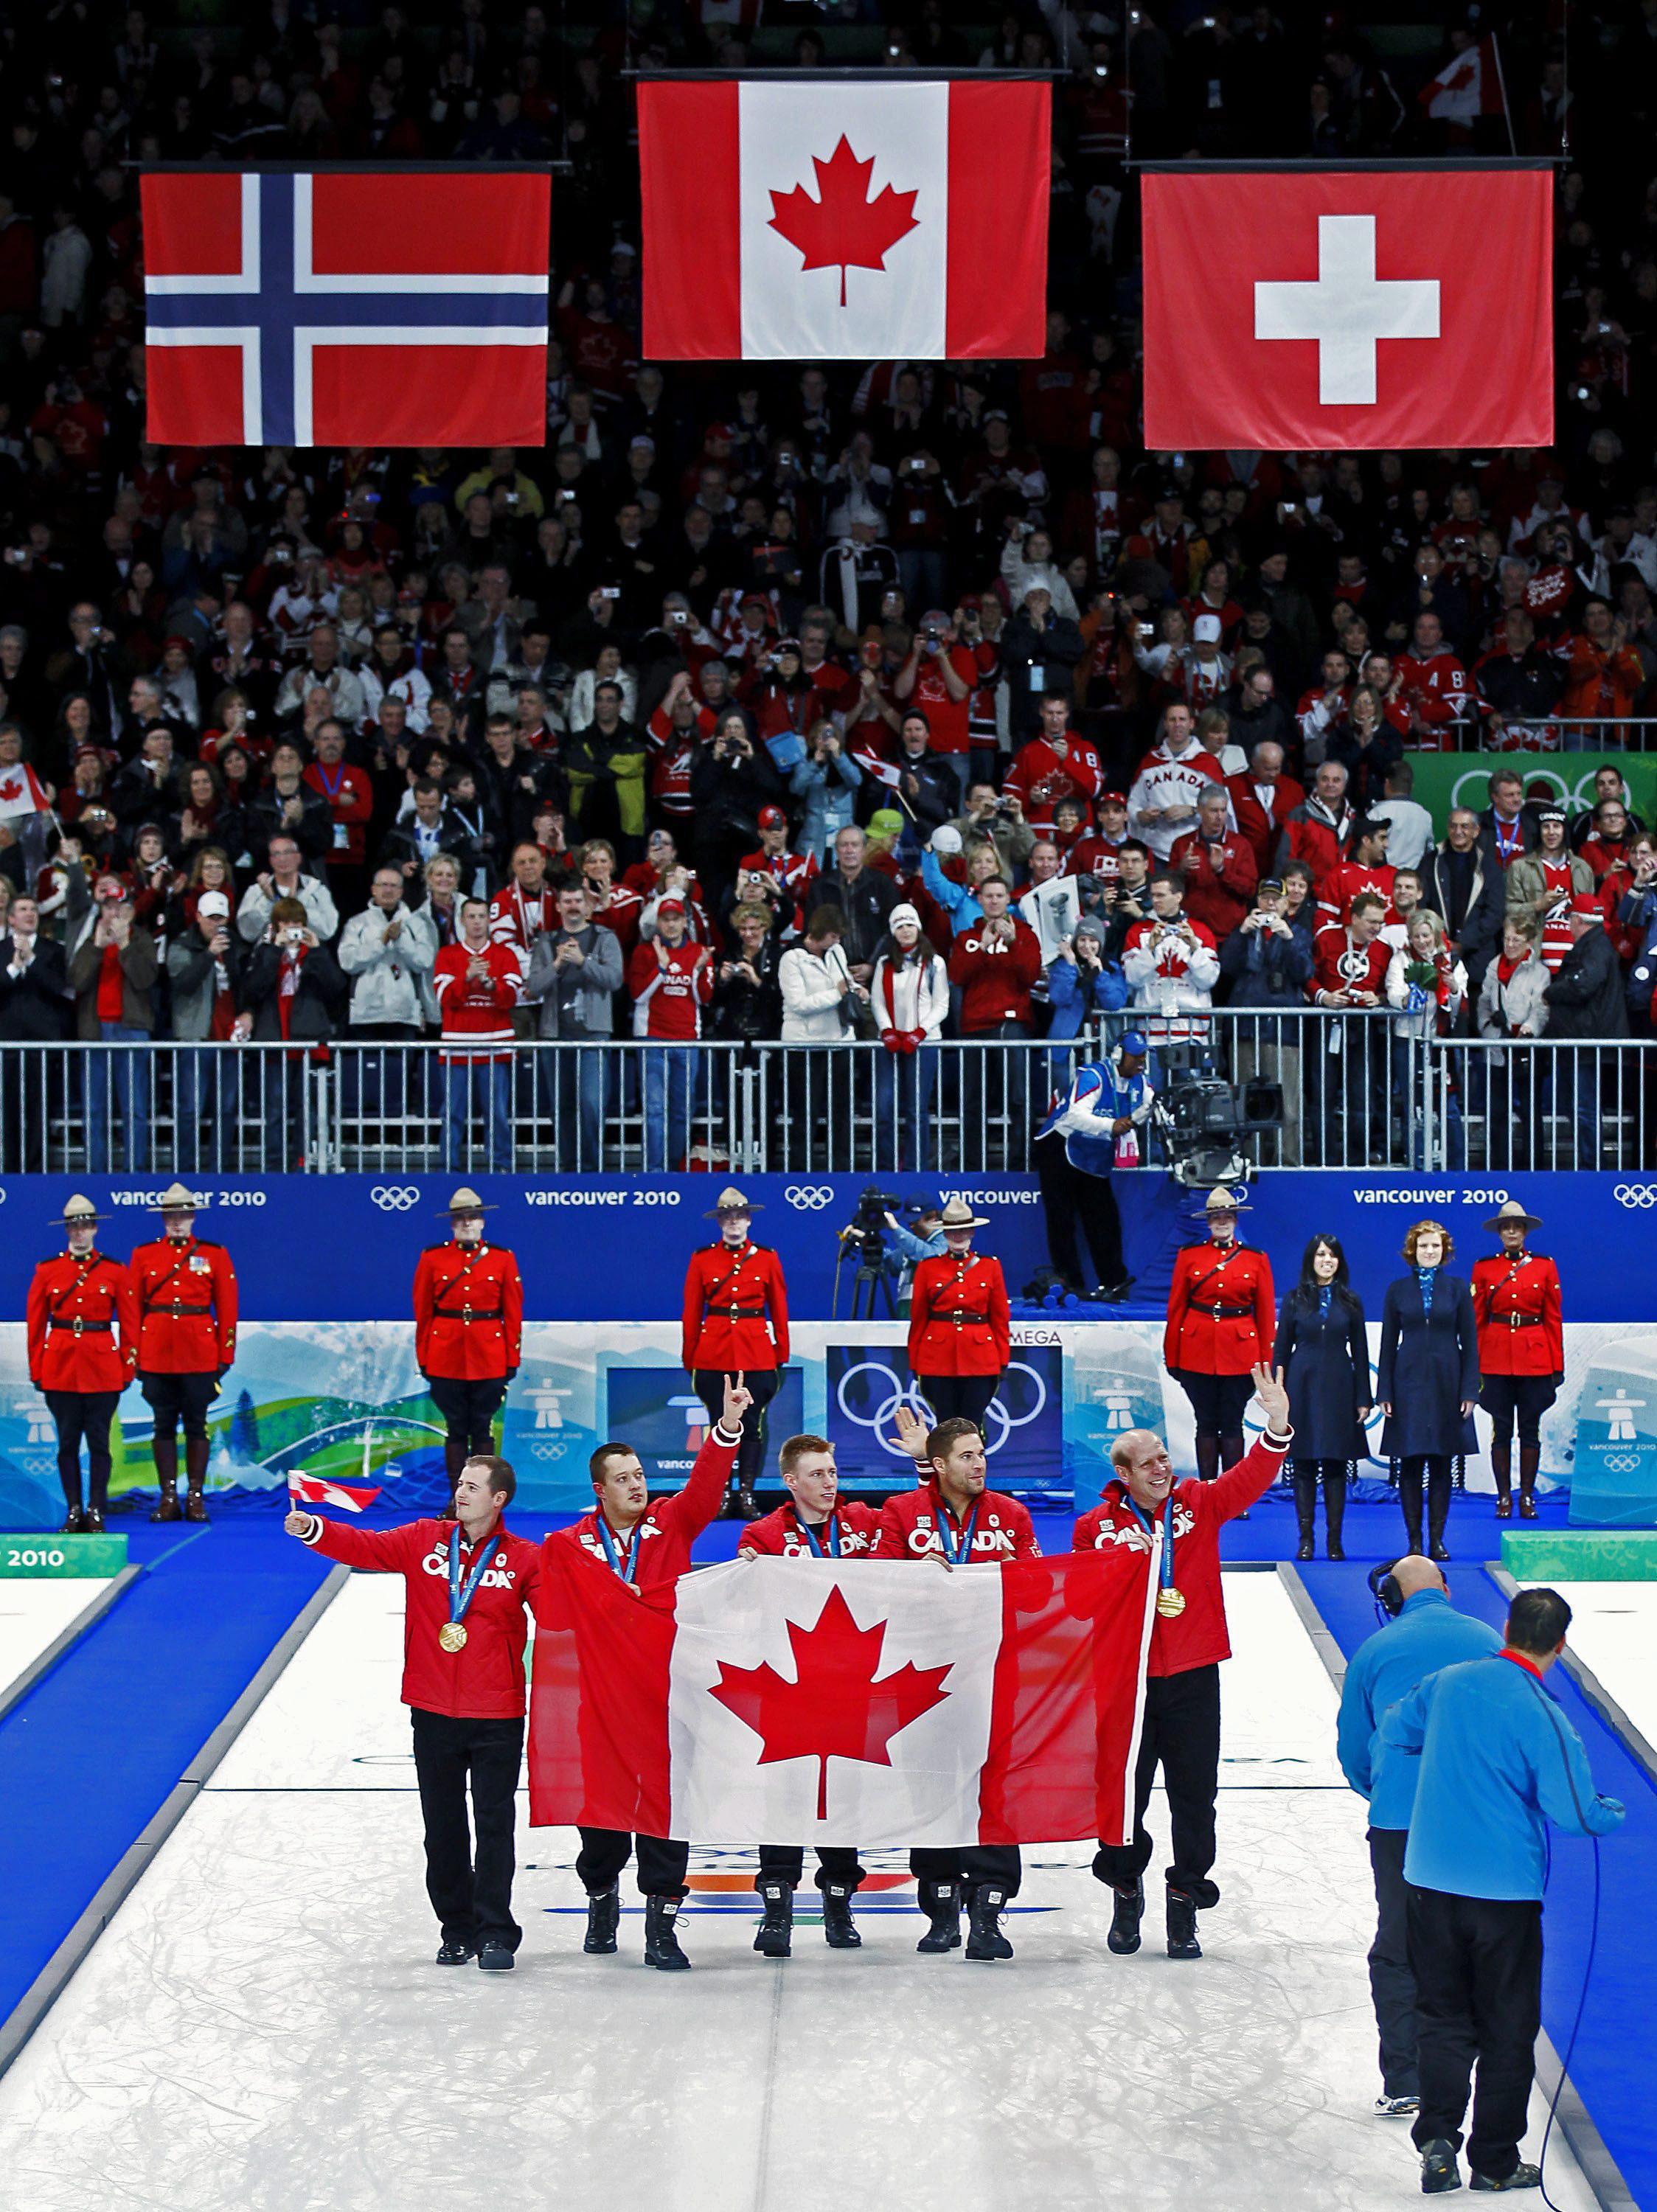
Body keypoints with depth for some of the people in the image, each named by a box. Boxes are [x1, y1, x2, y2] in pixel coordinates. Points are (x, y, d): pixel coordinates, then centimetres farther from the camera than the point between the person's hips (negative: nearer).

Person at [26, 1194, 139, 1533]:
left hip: (102, 1368, -1)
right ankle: (73, 1513, 10)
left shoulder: (115, 1272, 2)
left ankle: (96, 1513, 4)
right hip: (60, 1367, 1)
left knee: (98, 1441, -1)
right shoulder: (47, 1270, 5)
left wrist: (128, 1368, 0)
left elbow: (129, 1324, 4)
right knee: (67, 1441, 4)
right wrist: (36, 1370, 3)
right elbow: (35, 1324, 6)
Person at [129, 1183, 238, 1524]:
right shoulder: (144, 1255, 7)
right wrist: (133, 1356, 2)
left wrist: (225, 1355, -1)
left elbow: (227, 1308, 4)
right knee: (164, 1425, 3)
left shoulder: (214, 1255, 4)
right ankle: (169, 1498, 7)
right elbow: (133, 1308, 6)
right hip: (157, 1355, 1)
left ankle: (196, 1498, 8)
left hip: (200, 1354, -1)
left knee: (196, 1425, 3)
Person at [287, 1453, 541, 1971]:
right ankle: (456, 1929, 19)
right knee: (443, 1827, 9)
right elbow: (365, 1548, -2)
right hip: (433, 1712, 3)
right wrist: (313, 1529, -17)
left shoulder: (524, 1559, -1)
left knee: (494, 1825, -1)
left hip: (496, 1716, -3)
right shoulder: (423, 1541, 6)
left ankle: (494, 1933, 4)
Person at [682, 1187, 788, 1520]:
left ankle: (747, 1493, 6)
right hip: (714, 1353, 0)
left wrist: (781, 1357, 5)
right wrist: (689, 1361, 4)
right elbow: (692, 1313, 6)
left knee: (753, 1424, -1)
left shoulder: (767, 1258, 5)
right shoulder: (702, 1259, 4)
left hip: (757, 1353, 0)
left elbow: (779, 1310, 8)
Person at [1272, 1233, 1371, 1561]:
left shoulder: (1350, 1301, 7)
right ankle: (1306, 1537, 4)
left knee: (1336, 1465, 1)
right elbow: (1281, 1349, 5)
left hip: (1338, 1387, 0)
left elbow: (1360, 1352, 7)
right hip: (1303, 1386, 0)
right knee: (1304, 1464, 0)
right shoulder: (1295, 1299, 5)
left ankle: (1335, 1539, 4)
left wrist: (1363, 1398, 3)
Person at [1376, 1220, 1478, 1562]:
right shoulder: (1398, 1290, 5)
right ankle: (1414, 1540, 4)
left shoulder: (1457, 1289, 5)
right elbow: (1388, 1344, 5)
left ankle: (1437, 1540, 8)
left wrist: (1469, 1391, -4)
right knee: (1410, 1464, -1)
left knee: (1441, 1466, 3)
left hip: (1446, 1385, 0)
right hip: (1409, 1385, 0)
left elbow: (1469, 1342, 4)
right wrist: (1384, 1393, -1)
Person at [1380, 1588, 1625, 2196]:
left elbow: (1392, 1734, 14)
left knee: (1442, 2015, 13)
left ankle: (1437, 2139, -1)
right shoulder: (1545, 1719, -17)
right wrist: (1617, 1815, 6)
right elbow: (1576, 1813, -16)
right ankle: (1494, 2161, 14)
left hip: (1431, 1878, 4)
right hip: (1505, 1890, -4)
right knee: (1507, 2028, 9)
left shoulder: (1449, 1683, -2)